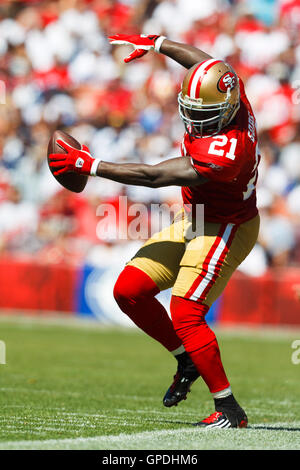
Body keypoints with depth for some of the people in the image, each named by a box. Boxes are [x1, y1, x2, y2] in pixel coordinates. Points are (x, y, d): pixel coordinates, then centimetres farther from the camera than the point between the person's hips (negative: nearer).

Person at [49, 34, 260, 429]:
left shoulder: (225, 151, -35)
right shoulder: (230, 96, -11)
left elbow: (152, 177, -30)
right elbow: (203, 61, 14)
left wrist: (90, 165, -25)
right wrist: (155, 43, 23)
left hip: (224, 230, -9)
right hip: (192, 223, 10)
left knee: (185, 316, -16)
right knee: (129, 291, 3)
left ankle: (230, 409, -6)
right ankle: (188, 362, 20)